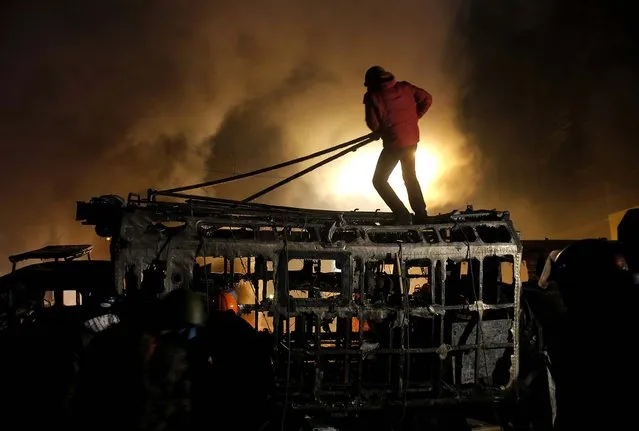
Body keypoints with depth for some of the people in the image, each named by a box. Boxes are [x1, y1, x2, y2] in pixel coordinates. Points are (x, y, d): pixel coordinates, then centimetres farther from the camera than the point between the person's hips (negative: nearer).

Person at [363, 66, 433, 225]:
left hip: (394, 142, -6)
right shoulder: (405, 87, 3)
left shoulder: (373, 96, -12)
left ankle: (401, 214, -3)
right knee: (410, 177, 24)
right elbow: (427, 99, 7)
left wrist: (379, 131, 4)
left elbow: (373, 123, -18)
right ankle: (421, 215, 23)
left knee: (379, 180, 7)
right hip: (412, 139, 6)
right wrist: (413, 117, 12)